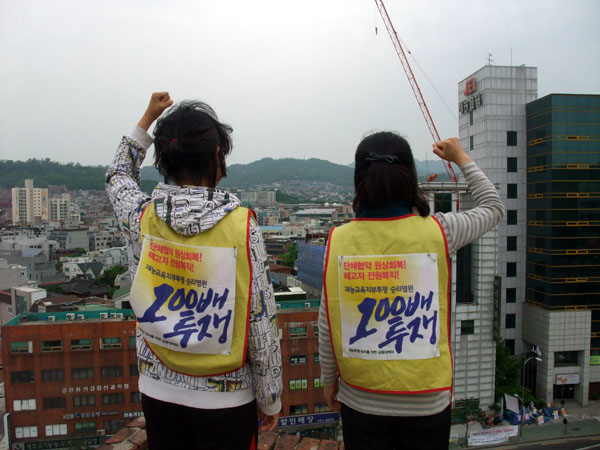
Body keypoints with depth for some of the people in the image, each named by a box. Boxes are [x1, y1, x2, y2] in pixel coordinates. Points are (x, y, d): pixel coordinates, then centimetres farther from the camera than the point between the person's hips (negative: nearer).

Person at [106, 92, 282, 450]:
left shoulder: (142, 216, -10)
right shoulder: (241, 225, -20)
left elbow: (118, 177, 16)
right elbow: (261, 322, -15)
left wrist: (148, 117, 18)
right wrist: (271, 399, -1)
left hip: (159, 393, 4)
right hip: (226, 401, -3)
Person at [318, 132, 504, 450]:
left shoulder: (338, 240, -13)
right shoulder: (439, 231, -13)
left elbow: (327, 323, -6)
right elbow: (493, 207, 8)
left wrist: (329, 380, 9)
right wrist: (462, 159, 18)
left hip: (361, 402, 1)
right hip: (428, 401, 0)